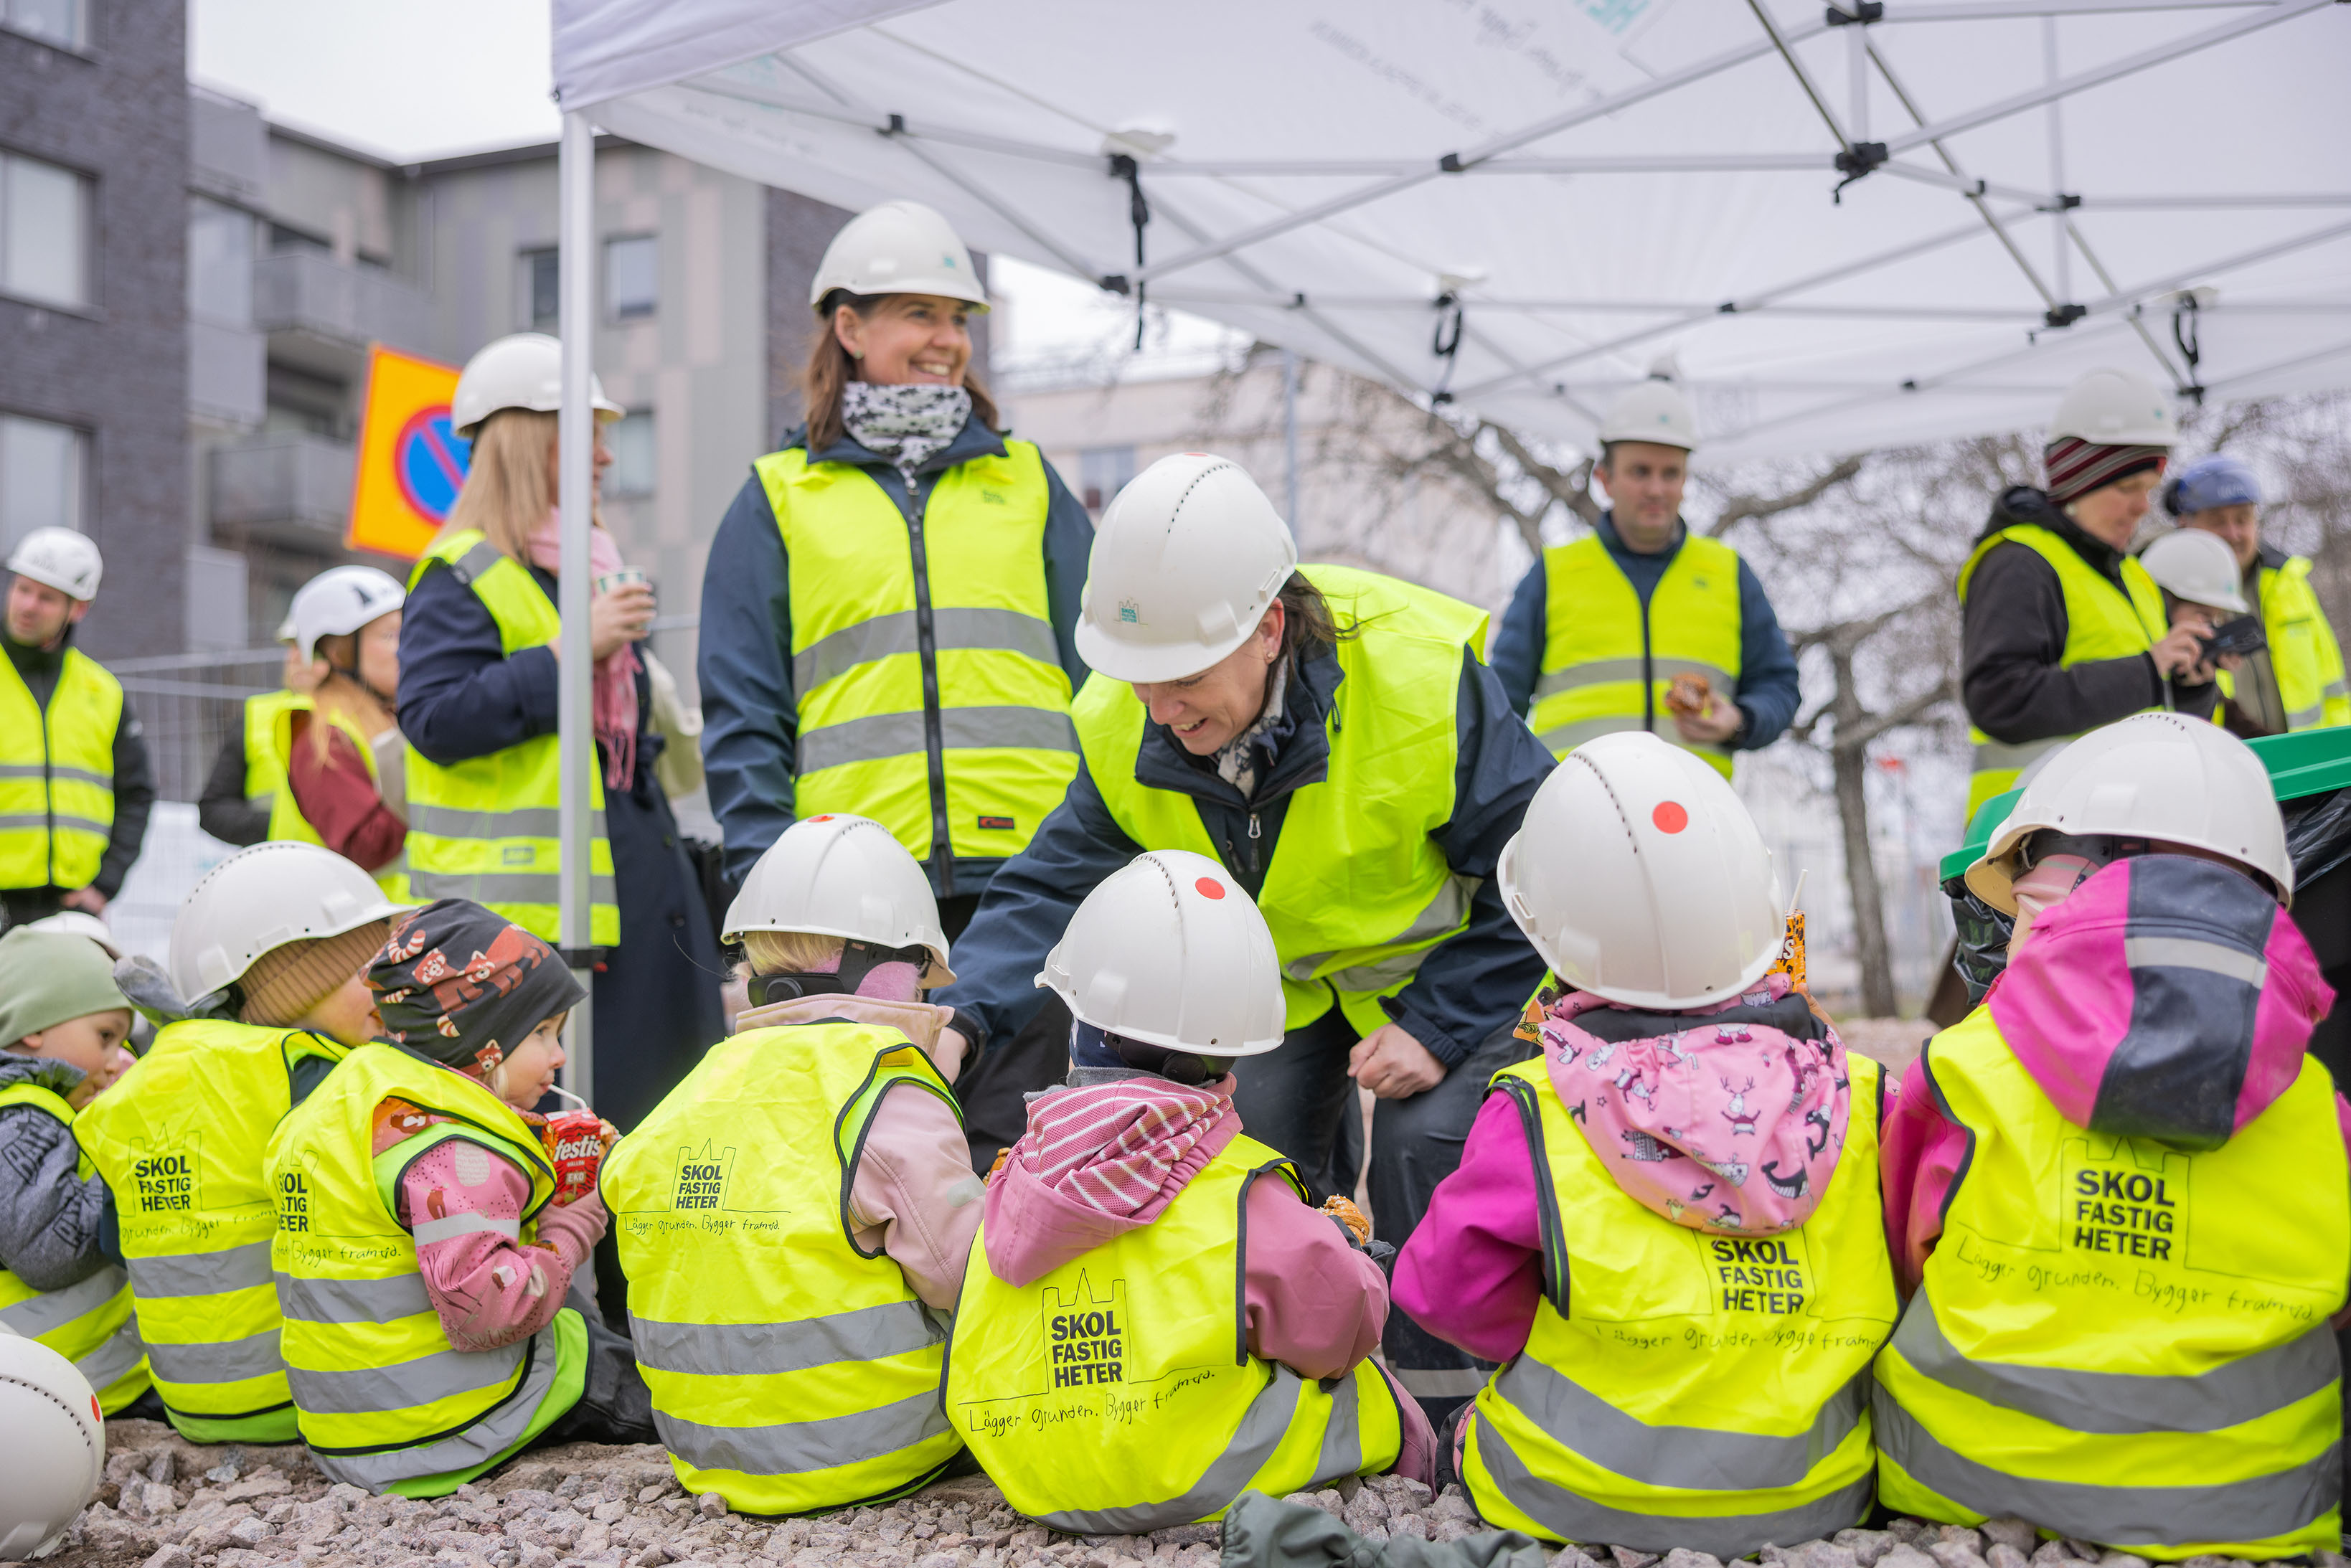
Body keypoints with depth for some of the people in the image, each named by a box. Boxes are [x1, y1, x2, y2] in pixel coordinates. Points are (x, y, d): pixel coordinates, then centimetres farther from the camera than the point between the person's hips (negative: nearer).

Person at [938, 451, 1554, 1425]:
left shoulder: (1422, 680, -35)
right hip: (1284, 977, 5)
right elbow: (1053, 888, -16)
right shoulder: (1122, 726, -21)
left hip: (1448, 960, -4)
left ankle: (1439, 1408, -2)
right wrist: (965, 1015, -35)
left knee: (1427, 1139, -22)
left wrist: (1440, 1025, -29)